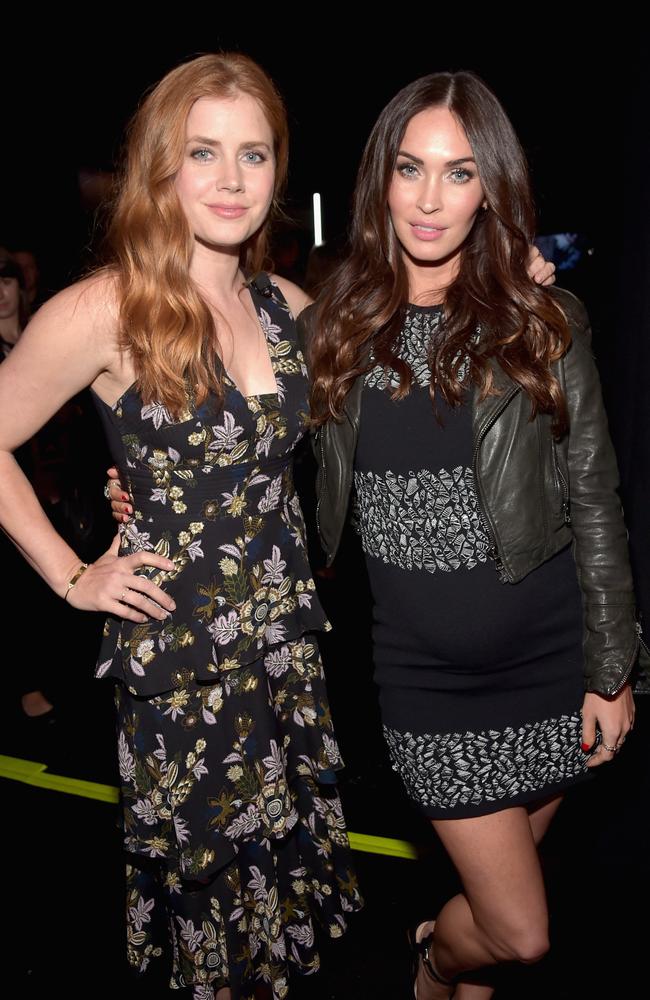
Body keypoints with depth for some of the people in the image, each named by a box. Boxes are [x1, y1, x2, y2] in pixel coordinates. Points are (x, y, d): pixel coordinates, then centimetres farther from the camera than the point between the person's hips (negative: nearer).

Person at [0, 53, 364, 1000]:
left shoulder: (287, 305, 3)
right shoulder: (106, 311, -14)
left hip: (288, 638, 5)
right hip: (178, 656, -5)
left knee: (288, 870, 18)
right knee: (211, 886, 12)